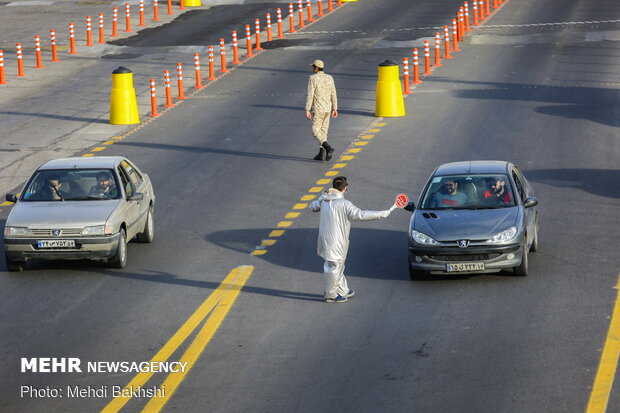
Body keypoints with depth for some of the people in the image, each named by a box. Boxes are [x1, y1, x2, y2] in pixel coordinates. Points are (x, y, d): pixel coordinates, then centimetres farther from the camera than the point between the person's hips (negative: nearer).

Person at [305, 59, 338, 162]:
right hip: (327, 109, 6)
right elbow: (333, 95, 7)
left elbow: (310, 95, -15)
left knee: (316, 131, -2)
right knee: (323, 131, 14)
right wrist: (334, 109, 14)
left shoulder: (313, 78, -12)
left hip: (317, 110, -6)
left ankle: (328, 148, -22)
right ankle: (321, 154, 15)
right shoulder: (329, 78, 5)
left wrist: (307, 110, -13)